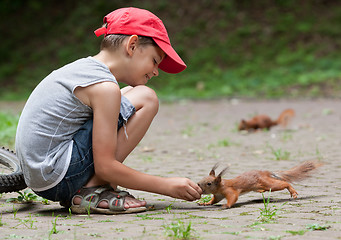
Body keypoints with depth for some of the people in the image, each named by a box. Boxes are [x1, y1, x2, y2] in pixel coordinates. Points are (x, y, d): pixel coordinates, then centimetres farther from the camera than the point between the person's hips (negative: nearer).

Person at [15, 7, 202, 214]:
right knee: (146, 99, -10)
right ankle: (90, 194, -9)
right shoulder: (104, 87, -15)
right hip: (57, 180, -10)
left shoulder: (82, 67, 13)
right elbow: (105, 167, -17)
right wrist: (166, 186, -10)